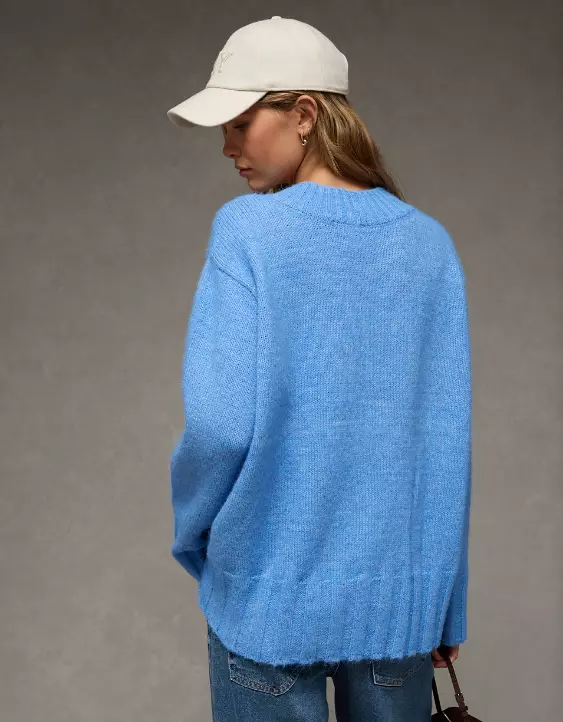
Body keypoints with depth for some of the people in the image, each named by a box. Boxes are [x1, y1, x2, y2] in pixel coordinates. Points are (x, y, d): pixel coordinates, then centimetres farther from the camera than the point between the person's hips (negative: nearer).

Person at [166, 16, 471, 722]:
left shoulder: (247, 229, -14)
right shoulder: (429, 243, -2)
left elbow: (220, 423, -20)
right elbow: (449, 436, 0)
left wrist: (190, 532, 1)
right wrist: (447, 607, 10)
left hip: (272, 591, -3)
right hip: (400, 593, 4)